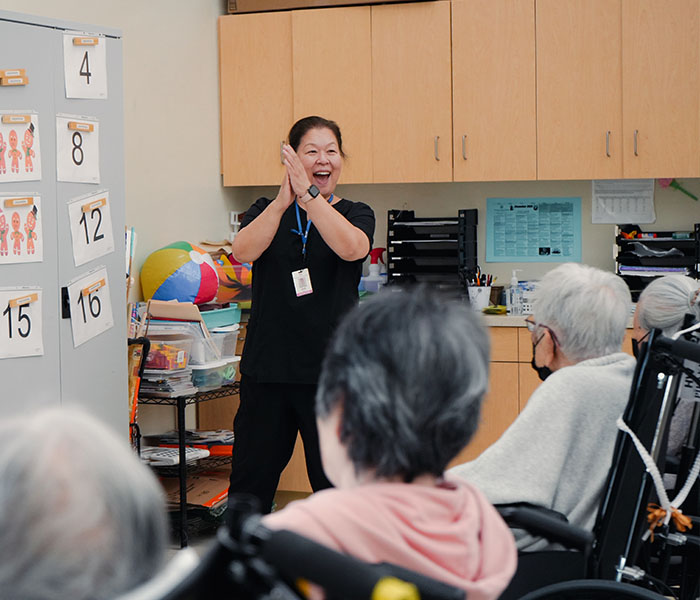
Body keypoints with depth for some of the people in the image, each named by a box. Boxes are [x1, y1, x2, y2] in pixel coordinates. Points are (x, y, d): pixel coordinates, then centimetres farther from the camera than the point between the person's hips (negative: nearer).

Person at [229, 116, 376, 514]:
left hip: (331, 368, -1)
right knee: (251, 478, 7)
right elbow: (244, 251, -12)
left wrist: (308, 195, -23)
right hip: (267, 364, 2)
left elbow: (351, 248, -18)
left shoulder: (356, 214, 6)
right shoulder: (267, 211, 9)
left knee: (336, 482, 1)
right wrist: (285, 199, -23)